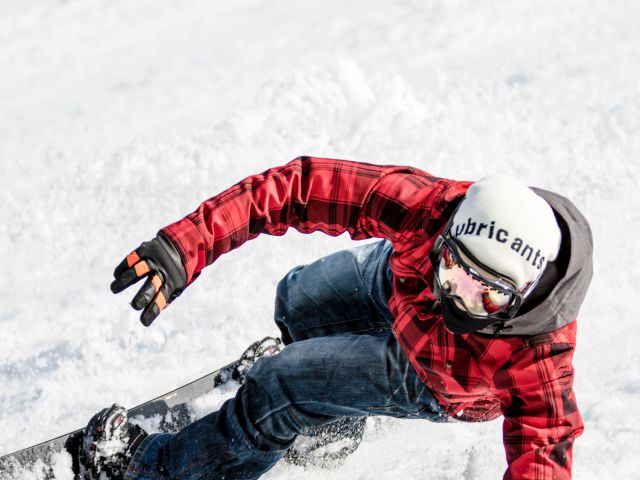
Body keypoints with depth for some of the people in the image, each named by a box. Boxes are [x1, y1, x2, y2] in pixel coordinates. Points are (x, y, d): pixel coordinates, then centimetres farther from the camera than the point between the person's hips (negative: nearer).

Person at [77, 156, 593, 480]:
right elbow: (304, 185, -39)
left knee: (277, 390, -7)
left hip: (434, 385, -4)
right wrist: (184, 246, -47)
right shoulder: (429, 207, -41)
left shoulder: (538, 353, -45)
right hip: (396, 279, 4)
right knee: (296, 302, 27)